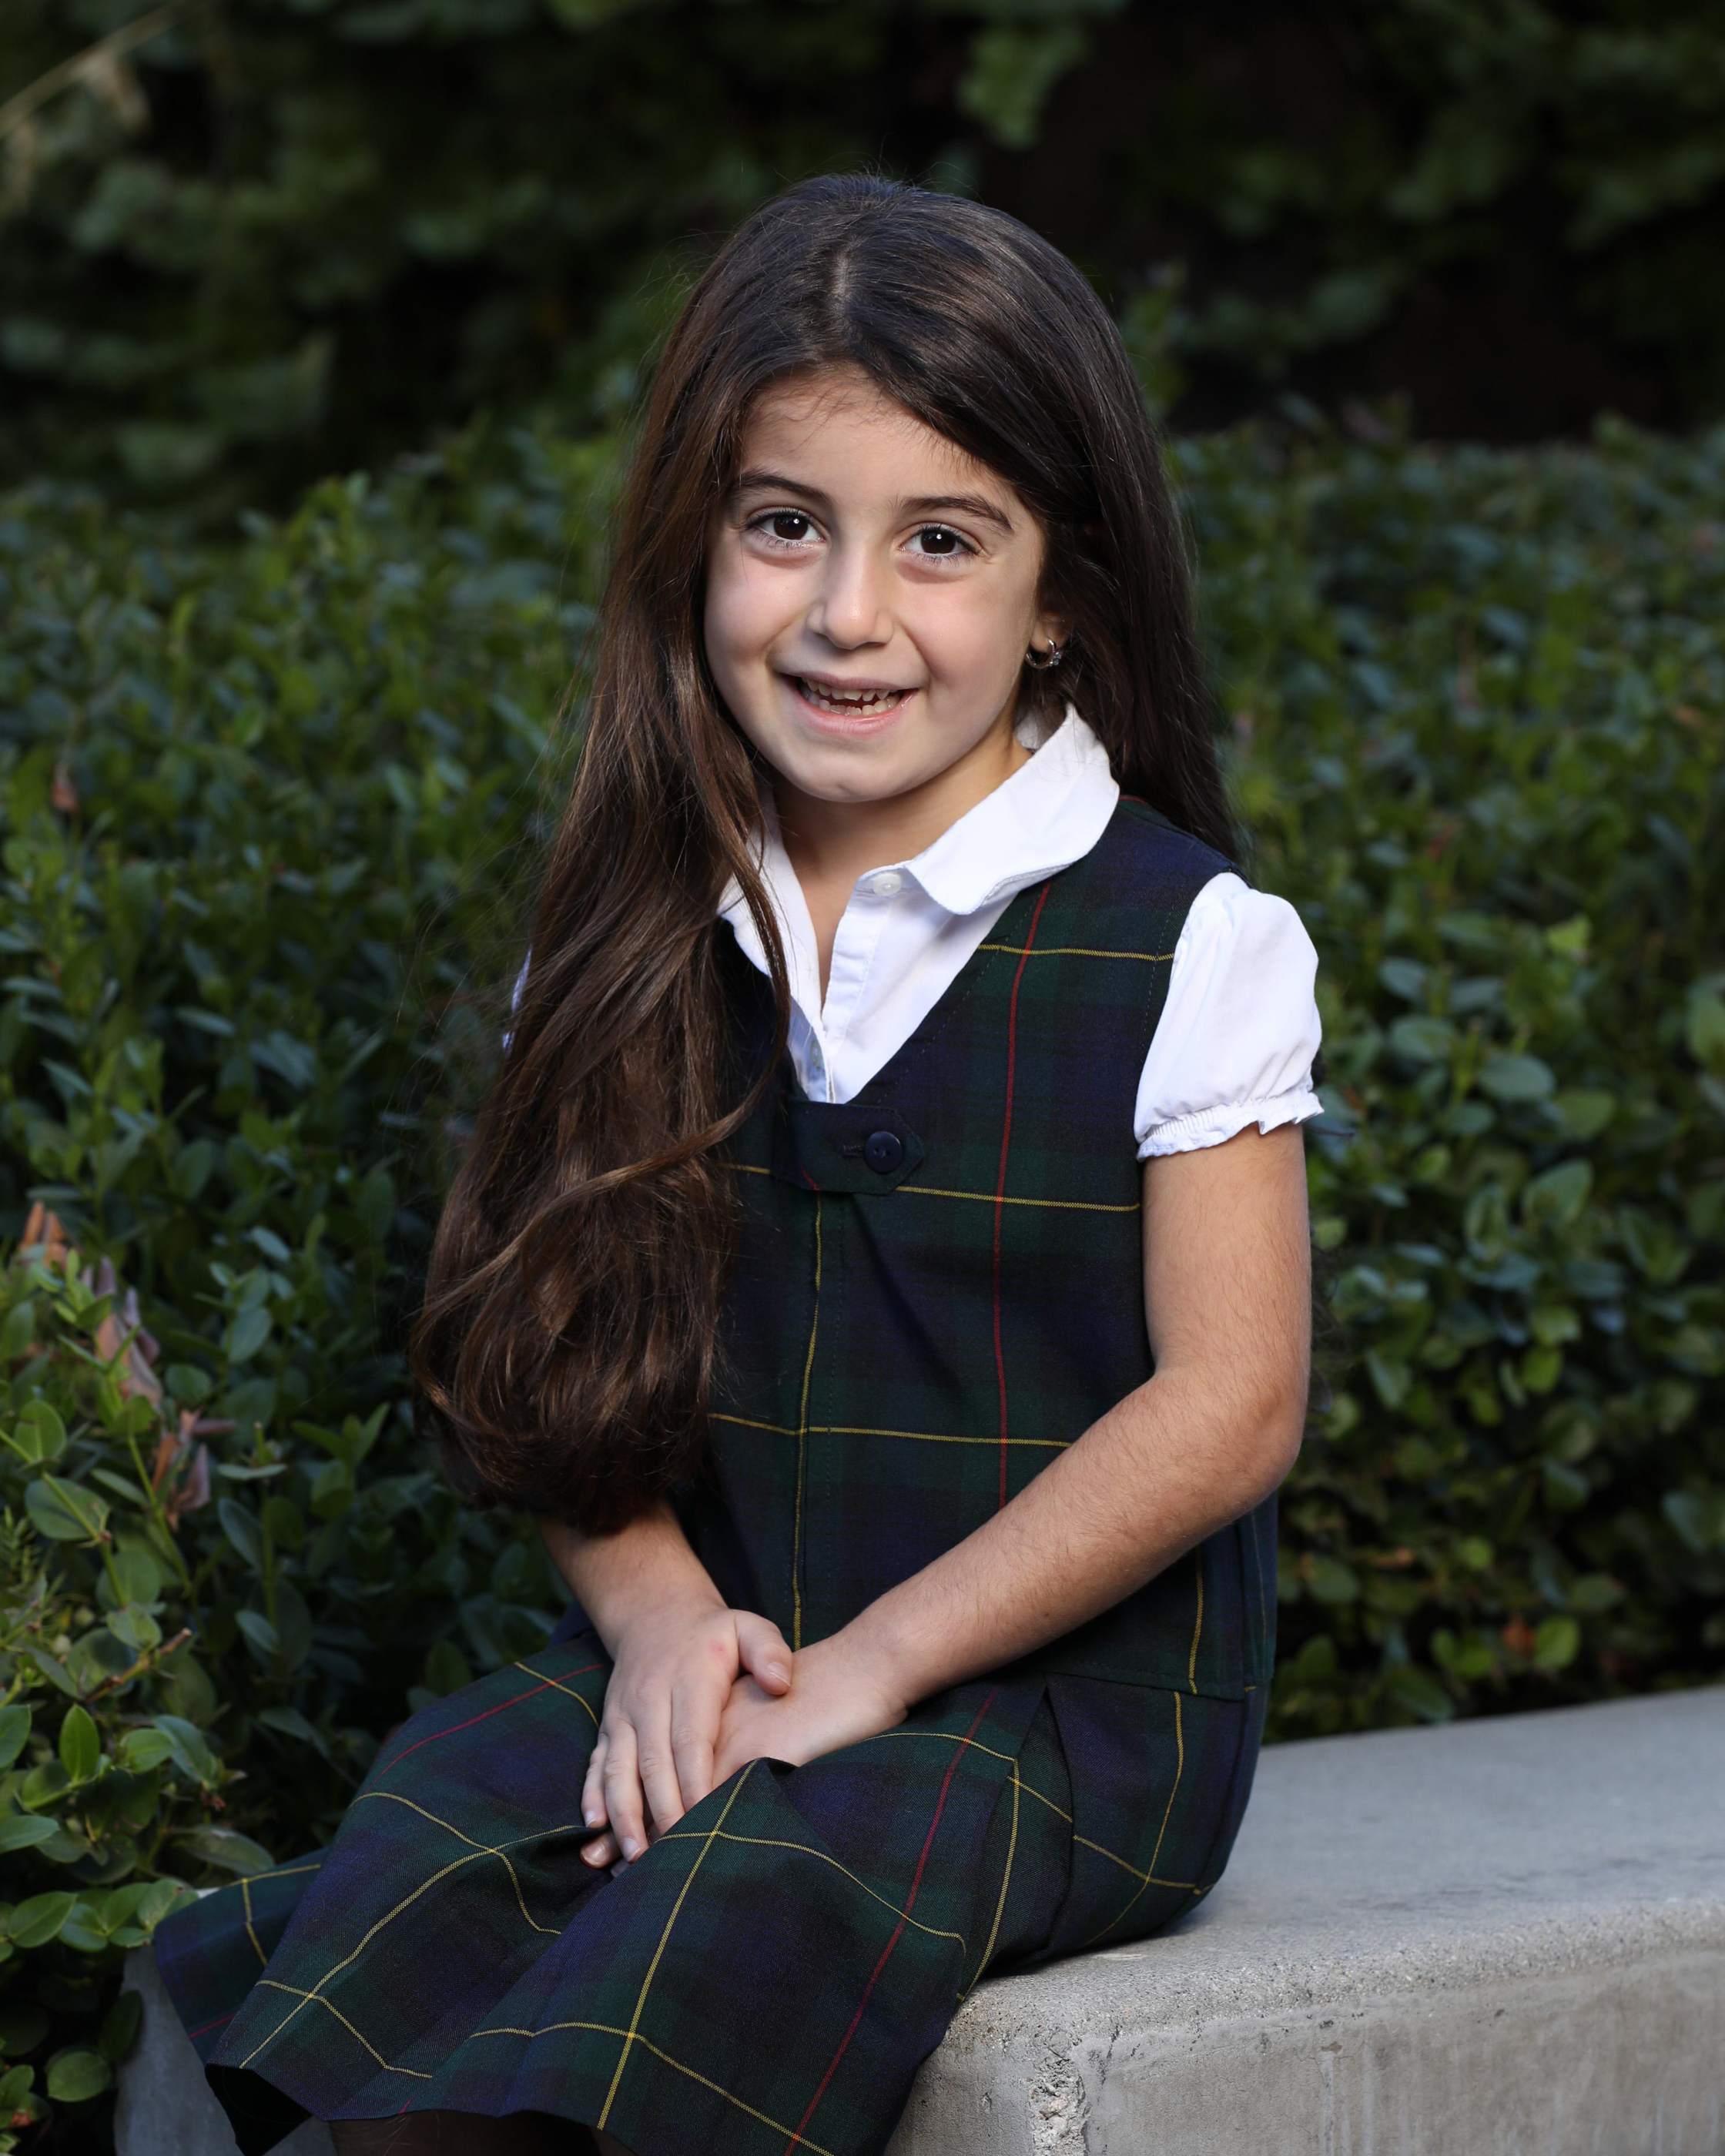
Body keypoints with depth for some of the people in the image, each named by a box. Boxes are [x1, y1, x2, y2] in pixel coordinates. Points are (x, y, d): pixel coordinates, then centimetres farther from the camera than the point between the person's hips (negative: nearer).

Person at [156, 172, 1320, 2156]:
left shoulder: (1185, 948, -7)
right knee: (437, 1811, -24)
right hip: (712, 1662, 4)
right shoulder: (641, 936, 6)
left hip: (1071, 1689, -4)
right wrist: (662, 1617, -11)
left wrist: (875, 1661, -14)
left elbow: (1227, 1403, -10)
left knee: (754, 1891, -32)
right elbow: (556, 1354, 7)